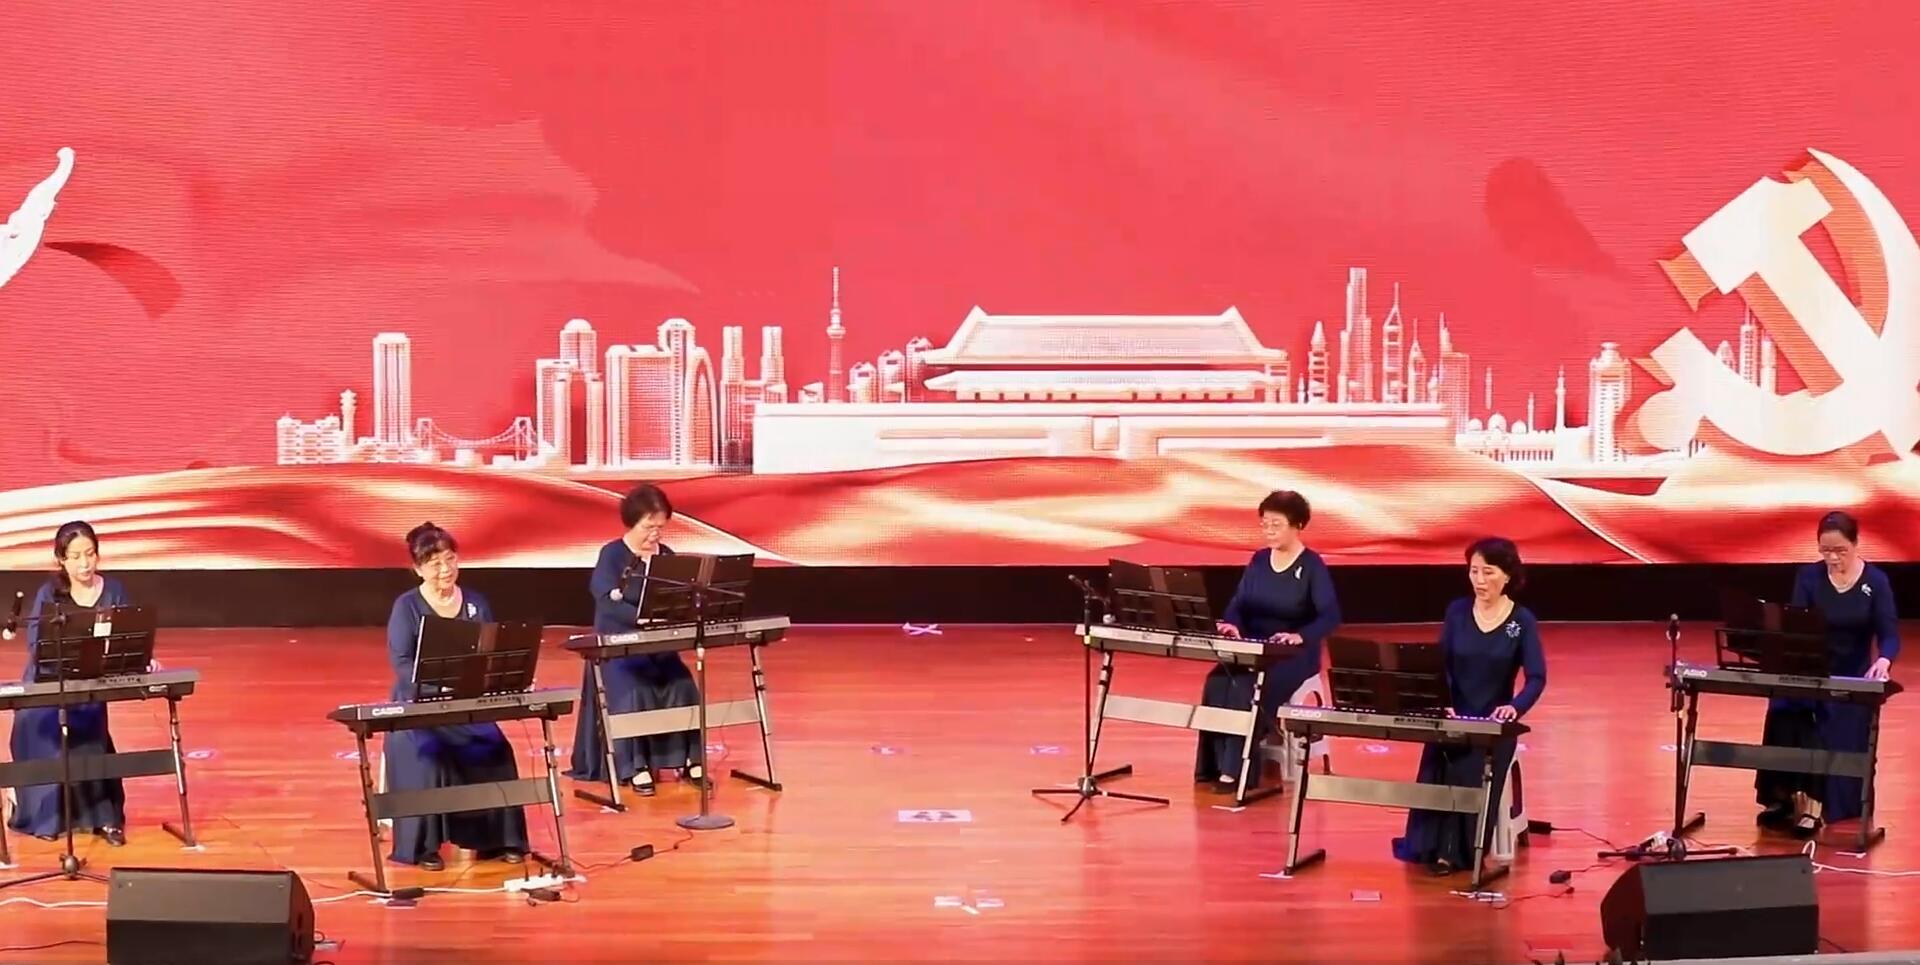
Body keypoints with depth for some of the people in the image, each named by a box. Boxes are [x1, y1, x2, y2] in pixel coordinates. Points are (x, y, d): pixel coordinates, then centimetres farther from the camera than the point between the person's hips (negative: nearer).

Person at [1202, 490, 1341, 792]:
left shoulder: (1312, 565, -7)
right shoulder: (1259, 560, 10)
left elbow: (1331, 616, -19)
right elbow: (1238, 602, 4)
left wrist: (1300, 636, -37)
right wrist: (1232, 625, -20)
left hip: (1294, 655, -5)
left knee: (1247, 688, -32)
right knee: (1217, 683, -25)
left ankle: (1238, 770, -27)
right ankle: (1216, 766, -22)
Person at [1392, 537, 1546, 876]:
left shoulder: (1522, 621, -3)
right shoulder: (1457, 611, 4)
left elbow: (1536, 678, -11)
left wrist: (1515, 707, -31)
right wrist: (1441, 705, -18)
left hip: (1493, 724, -2)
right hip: (1452, 717, 2)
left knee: (1470, 776, -27)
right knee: (1435, 773, -25)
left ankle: (1458, 853, -17)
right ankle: (1430, 848, -15)